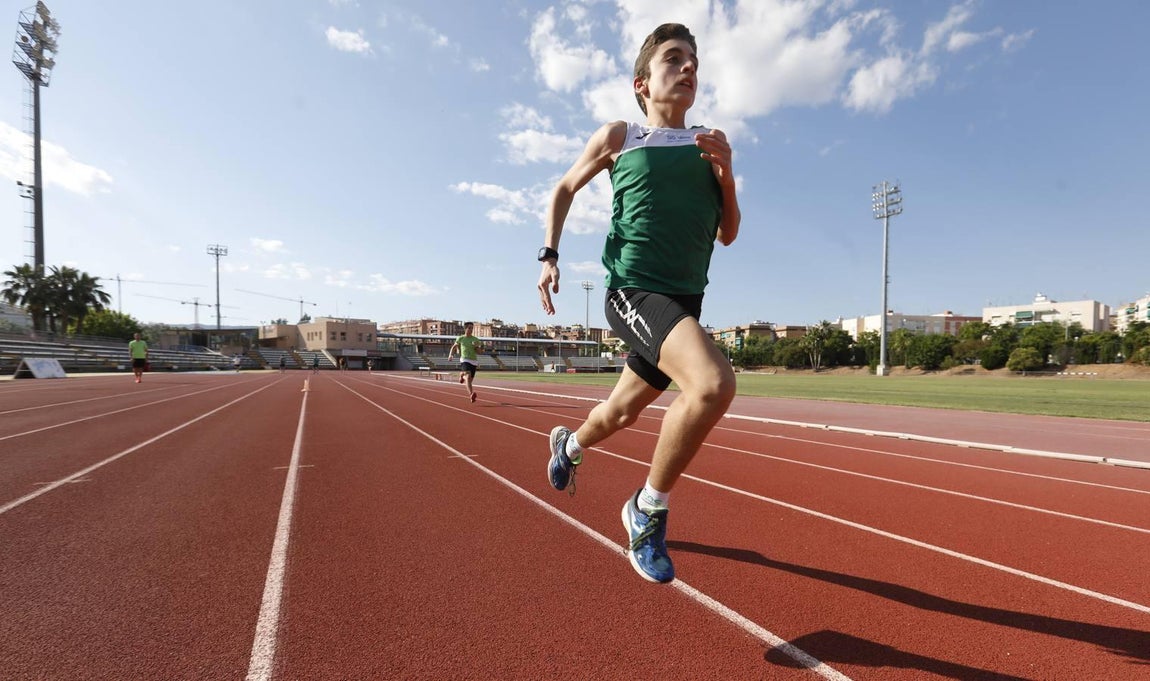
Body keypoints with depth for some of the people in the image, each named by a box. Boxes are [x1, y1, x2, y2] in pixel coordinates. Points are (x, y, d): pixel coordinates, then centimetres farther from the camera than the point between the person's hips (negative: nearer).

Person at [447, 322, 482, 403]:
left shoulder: (475, 339, 7)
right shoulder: (460, 338, 4)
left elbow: (478, 352, 6)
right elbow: (454, 347, 17)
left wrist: (476, 346, -13)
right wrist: (450, 355, 2)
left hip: (474, 361, 4)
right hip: (465, 360, -3)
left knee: (470, 380, 11)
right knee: (468, 376, -28)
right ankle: (471, 394, -39)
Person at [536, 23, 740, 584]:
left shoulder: (708, 144, 13)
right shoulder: (617, 137, 4)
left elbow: (727, 234, 12)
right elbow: (564, 188, 16)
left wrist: (725, 173, -3)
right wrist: (549, 255, 6)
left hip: (685, 300, 5)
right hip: (633, 290, -5)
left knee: (621, 414, 17)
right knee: (714, 383, -31)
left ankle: (570, 443, 53)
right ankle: (649, 509, -7)